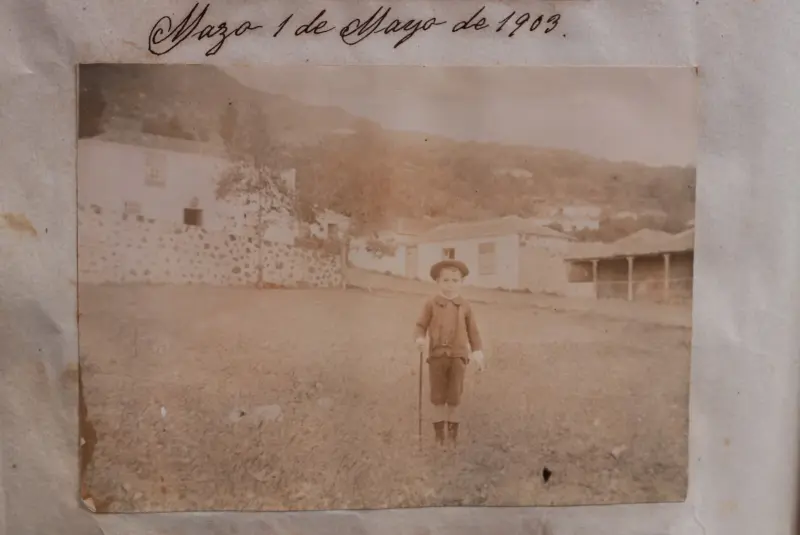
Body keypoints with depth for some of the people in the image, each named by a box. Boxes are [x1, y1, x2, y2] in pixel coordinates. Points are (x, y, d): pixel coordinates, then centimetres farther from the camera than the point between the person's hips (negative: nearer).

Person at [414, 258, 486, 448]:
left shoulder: (465, 306, -1)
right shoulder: (431, 304, -4)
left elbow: (473, 331, 5)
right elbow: (421, 325, -1)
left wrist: (478, 353, 3)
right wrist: (420, 339, -22)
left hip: (458, 356, 0)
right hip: (437, 356, 0)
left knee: (454, 397, 7)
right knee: (437, 396, 8)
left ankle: (452, 431, 24)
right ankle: (439, 432, 22)